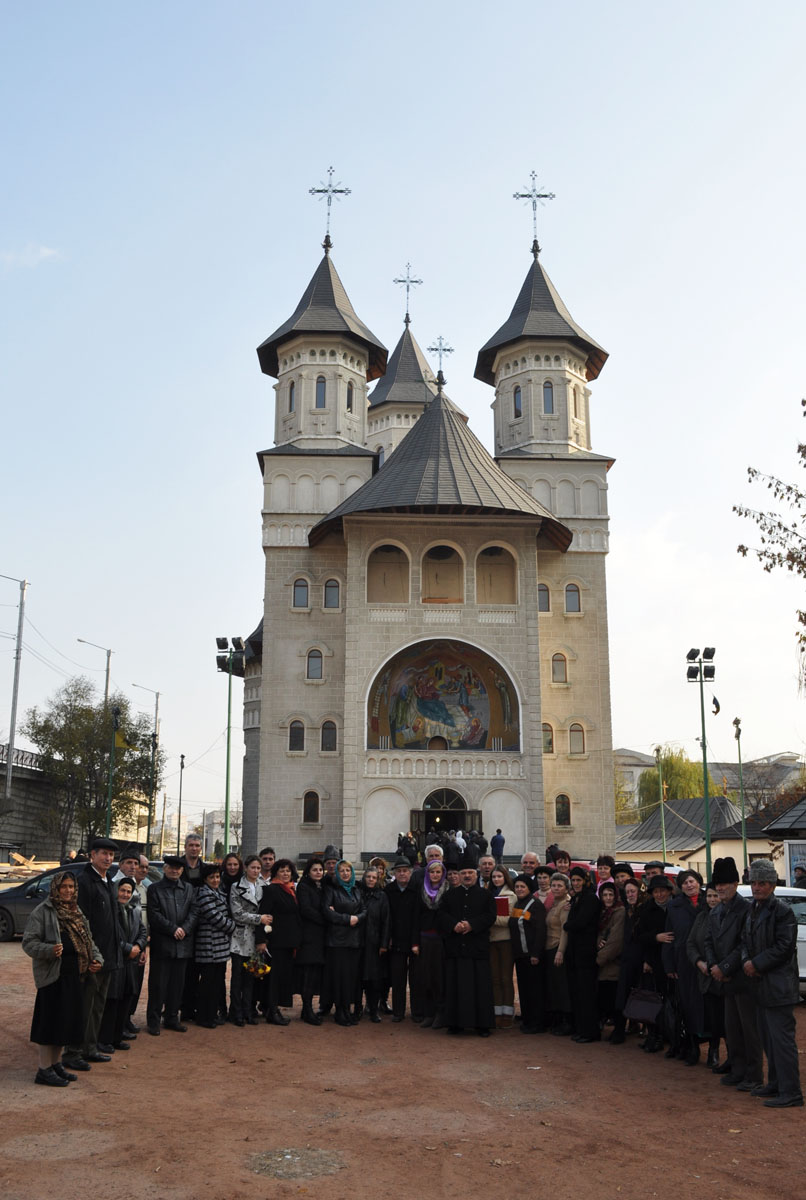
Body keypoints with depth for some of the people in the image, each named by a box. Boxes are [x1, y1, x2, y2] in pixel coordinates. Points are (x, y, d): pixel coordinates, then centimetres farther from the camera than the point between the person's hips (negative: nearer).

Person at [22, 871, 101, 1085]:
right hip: (52, 975, -7)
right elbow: (28, 942, -10)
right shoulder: (43, 911, -6)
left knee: (66, 1020, 12)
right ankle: (44, 1070, 5)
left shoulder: (76, 912, 16)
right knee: (50, 1021, -4)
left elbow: (87, 941, 23)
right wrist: (49, 950, -27)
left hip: (73, 975, 7)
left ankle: (56, 1063, 25)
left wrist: (96, 959, 5)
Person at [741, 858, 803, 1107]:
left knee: (782, 1038, -6)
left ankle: (791, 1093, -1)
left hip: (779, 987, -9)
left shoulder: (782, 911, -12)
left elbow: (784, 947, -17)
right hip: (761, 984, 9)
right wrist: (746, 961, -2)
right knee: (768, 1038, 16)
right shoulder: (752, 911, 13)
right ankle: (776, 1084, 27)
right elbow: (745, 941, 17)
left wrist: (757, 964, -15)